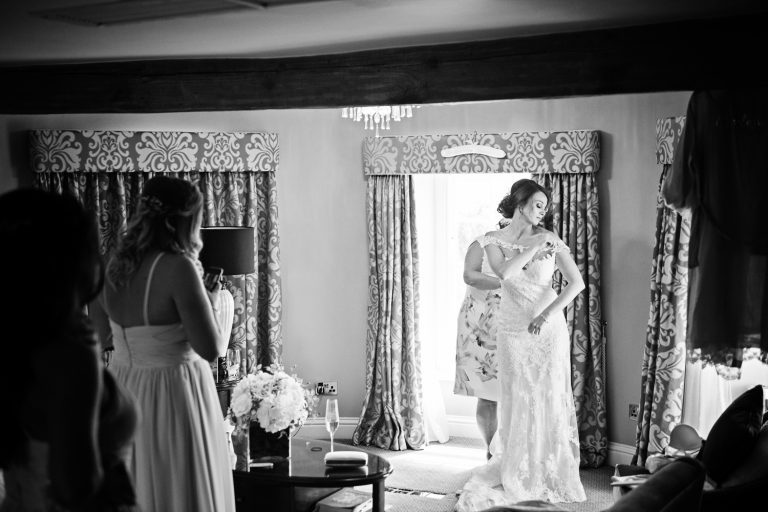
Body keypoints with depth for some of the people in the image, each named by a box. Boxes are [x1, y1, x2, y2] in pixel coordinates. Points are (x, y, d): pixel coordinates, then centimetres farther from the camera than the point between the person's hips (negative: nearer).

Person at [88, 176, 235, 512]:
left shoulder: (114, 266, 0)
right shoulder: (177, 267, -20)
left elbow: (99, 332, 14)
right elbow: (210, 348, -21)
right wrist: (212, 304, -3)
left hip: (122, 388, 7)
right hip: (172, 394, -7)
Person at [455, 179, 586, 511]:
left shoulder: (550, 239, 1)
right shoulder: (495, 240, 2)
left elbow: (576, 282, -6)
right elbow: (504, 272, -18)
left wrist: (548, 314, -14)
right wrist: (535, 246, -15)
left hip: (548, 327, 0)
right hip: (513, 329, 0)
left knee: (549, 397, 2)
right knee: (517, 399, 3)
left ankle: (549, 474, 12)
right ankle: (519, 472, 14)